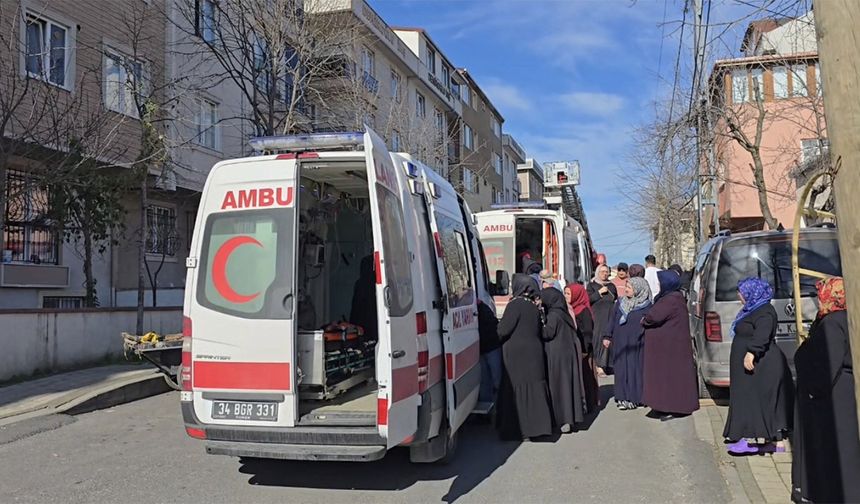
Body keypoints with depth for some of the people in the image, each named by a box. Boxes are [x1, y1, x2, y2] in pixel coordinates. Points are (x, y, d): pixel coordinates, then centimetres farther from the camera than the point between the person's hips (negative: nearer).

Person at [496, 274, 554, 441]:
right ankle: (538, 425, 14)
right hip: (534, 352, 7)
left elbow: (503, 330, -15)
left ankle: (516, 429, 3)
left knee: (517, 389, -1)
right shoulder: (534, 306, 9)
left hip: (517, 353, -7)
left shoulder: (515, 305, -13)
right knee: (534, 387, 10)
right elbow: (540, 332, 13)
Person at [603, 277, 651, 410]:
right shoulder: (620, 302, 8)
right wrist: (607, 336, 7)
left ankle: (634, 398, 10)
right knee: (621, 369, 5)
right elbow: (612, 319, 11)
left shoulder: (646, 306, -4)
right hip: (619, 343, 4)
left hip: (635, 344, -4)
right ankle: (623, 397, 12)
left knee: (634, 368, 1)